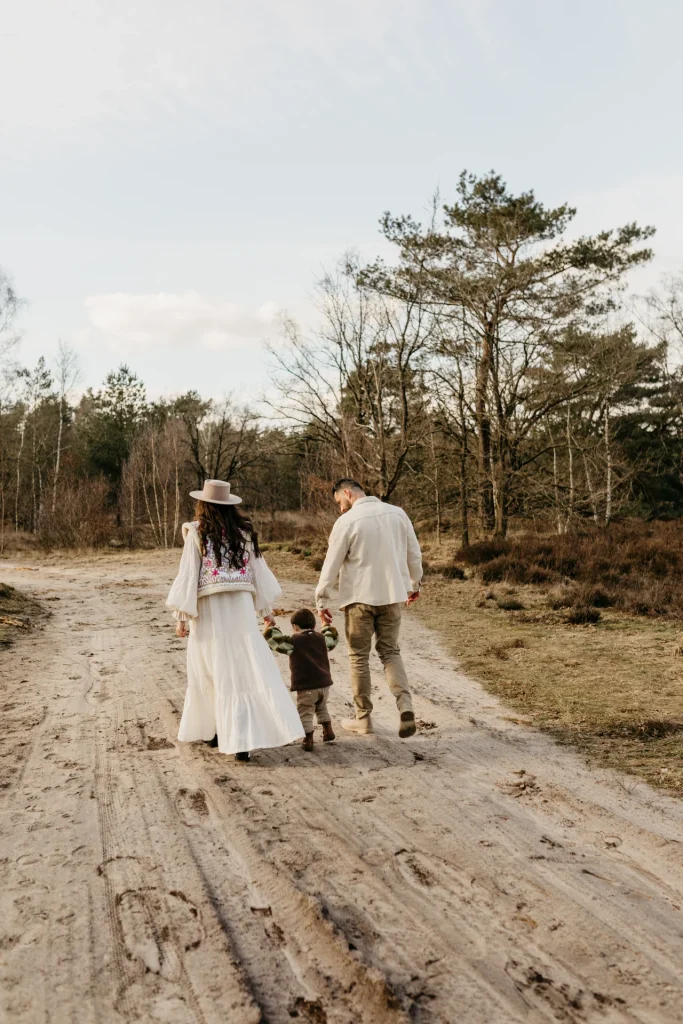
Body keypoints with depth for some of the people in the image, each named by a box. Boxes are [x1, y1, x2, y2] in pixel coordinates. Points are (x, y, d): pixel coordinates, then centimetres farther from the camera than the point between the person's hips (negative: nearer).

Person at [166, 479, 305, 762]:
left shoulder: (197, 532, -2)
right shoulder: (244, 531, 7)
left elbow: (188, 574, -4)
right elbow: (258, 570, 9)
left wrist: (182, 615, 0)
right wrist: (267, 608, 16)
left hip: (209, 609, -2)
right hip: (241, 605, 2)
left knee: (210, 671, 11)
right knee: (250, 668, -1)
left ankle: (213, 730, 20)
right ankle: (242, 737, -9)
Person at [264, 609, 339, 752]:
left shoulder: (292, 642, -5)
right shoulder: (321, 638, 8)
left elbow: (270, 638, -3)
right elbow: (333, 638, 28)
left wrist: (272, 628, 17)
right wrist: (327, 628, 44)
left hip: (305, 687, -5)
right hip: (324, 683, 5)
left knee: (305, 713, 4)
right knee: (321, 707, 28)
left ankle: (308, 740, 0)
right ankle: (328, 730, 24)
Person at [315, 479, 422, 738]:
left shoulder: (346, 522, -12)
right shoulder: (397, 513, 2)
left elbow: (332, 564, -9)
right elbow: (414, 554, 9)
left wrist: (321, 600, 1)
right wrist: (415, 583, 24)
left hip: (360, 597, -4)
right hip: (392, 594, 4)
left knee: (359, 656, 10)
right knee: (390, 651, 15)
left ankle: (363, 717, 17)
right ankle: (405, 704, -6)